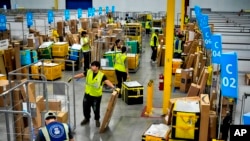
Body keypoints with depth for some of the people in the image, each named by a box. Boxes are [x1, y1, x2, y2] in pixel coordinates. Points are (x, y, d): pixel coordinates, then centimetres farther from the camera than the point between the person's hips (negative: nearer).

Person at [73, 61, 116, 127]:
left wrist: (113, 87, -46)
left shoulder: (101, 75, -20)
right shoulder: (88, 72, -6)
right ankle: (86, 118, 42)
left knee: (96, 109, 8)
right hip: (87, 94, 4)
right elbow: (81, 75, 3)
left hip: (96, 96, -4)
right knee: (85, 107, 16)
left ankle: (97, 120, 35)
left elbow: (107, 81, -30)